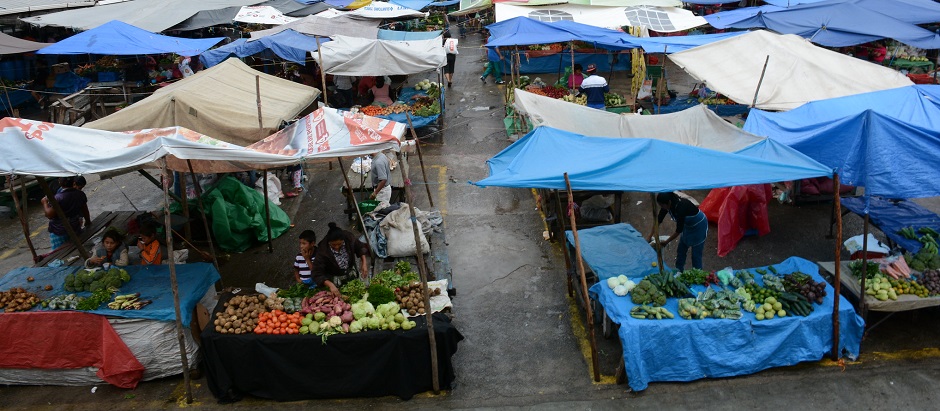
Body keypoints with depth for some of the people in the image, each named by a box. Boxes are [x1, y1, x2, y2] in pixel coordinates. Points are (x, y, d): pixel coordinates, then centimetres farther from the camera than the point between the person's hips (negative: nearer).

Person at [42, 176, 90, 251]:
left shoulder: (58, 198, -20)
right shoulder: (80, 194, -3)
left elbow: (49, 214, -17)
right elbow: (85, 210, 9)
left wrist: (45, 202, -2)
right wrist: (88, 221, 25)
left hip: (59, 233, -5)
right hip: (75, 230, 5)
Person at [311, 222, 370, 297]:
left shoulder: (349, 237, -25)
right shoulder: (322, 251, -33)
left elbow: (361, 247, -4)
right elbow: (317, 273, -32)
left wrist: (364, 263, -15)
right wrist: (330, 285, -45)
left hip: (351, 273, 3)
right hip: (335, 279, -3)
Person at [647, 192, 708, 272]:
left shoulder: (681, 207, -38)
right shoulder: (667, 205, -17)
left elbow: (679, 230, -31)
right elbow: (658, 220, -7)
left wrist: (666, 242, -22)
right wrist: (649, 237, -10)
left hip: (699, 226, -8)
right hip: (687, 225, 8)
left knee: (696, 254, 0)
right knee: (681, 250, 14)